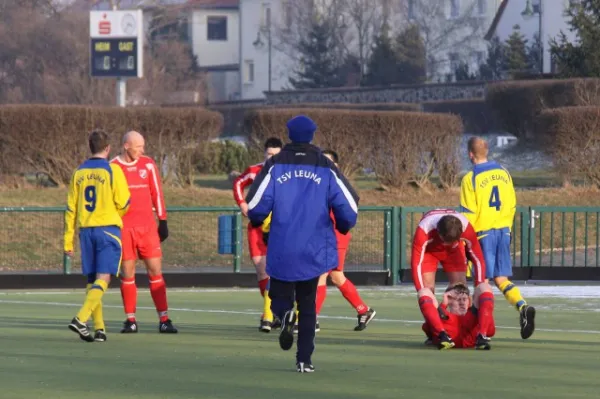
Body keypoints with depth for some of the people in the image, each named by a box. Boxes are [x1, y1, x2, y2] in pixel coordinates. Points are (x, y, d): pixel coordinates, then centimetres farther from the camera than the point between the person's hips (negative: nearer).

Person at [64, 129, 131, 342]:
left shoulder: (79, 173, 8)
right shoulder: (112, 170, -5)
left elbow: (71, 207, 8)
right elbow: (123, 203, -6)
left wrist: (68, 240, 12)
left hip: (86, 230, 5)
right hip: (108, 228, -5)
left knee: (92, 279, 10)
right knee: (103, 277, -8)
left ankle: (99, 328, 7)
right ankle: (81, 318, -25)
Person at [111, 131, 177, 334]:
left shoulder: (148, 164, 7)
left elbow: (157, 193, 11)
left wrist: (163, 221, 8)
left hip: (147, 226, 2)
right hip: (123, 228, -2)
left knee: (155, 270, -3)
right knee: (127, 273, 0)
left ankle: (164, 319, -2)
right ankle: (130, 320, 7)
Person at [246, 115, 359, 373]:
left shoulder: (275, 165, -1)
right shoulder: (326, 168, 2)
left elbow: (255, 206, -8)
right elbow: (348, 207, -4)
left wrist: (256, 220, 16)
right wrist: (343, 226, 18)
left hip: (281, 253, -1)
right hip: (314, 252, 1)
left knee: (280, 296, 15)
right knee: (308, 303, 14)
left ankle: (285, 313, -21)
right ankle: (304, 359, 8)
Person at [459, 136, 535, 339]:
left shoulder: (470, 179, -9)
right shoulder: (504, 173, 8)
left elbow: (468, 214, -10)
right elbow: (512, 205, 13)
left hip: (483, 232, -5)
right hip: (503, 231, 5)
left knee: (483, 279, 1)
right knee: (501, 279, 6)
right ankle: (522, 306, -18)